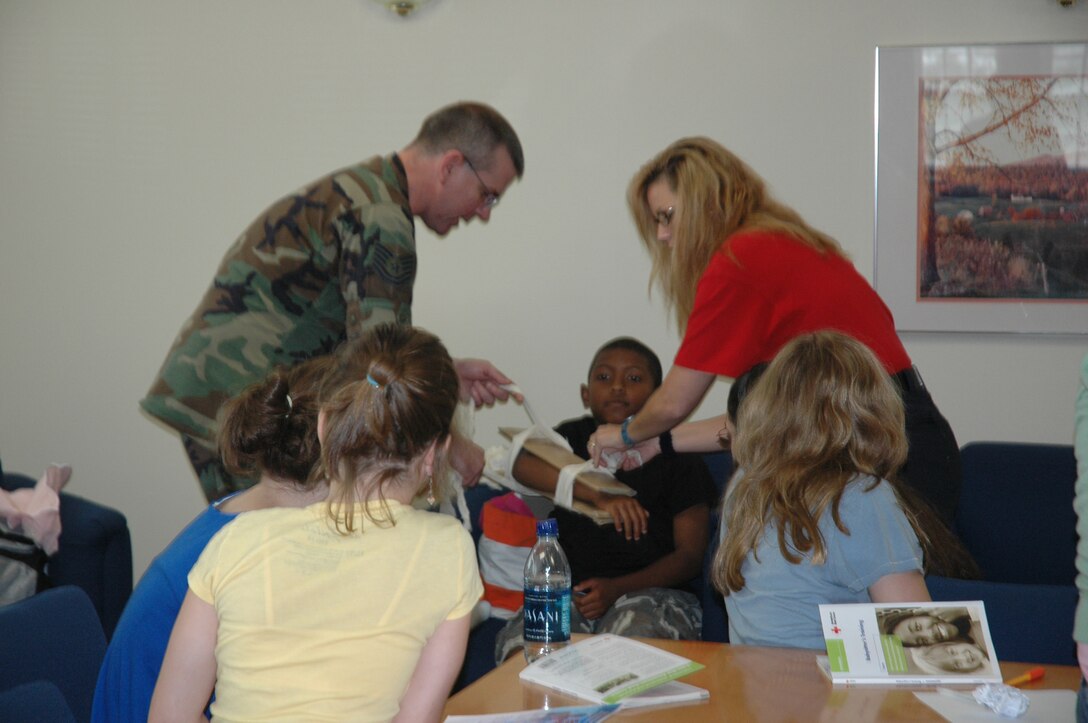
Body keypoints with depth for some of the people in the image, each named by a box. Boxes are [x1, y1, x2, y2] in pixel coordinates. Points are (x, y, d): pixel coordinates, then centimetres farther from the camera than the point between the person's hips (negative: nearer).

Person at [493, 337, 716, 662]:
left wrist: (617, 588, -14)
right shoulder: (575, 437, 16)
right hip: (569, 588, 2)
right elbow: (524, 465, -7)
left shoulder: (677, 458, 7)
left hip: (650, 590, -2)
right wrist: (599, 495, -23)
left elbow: (690, 556, 2)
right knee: (521, 654, -27)